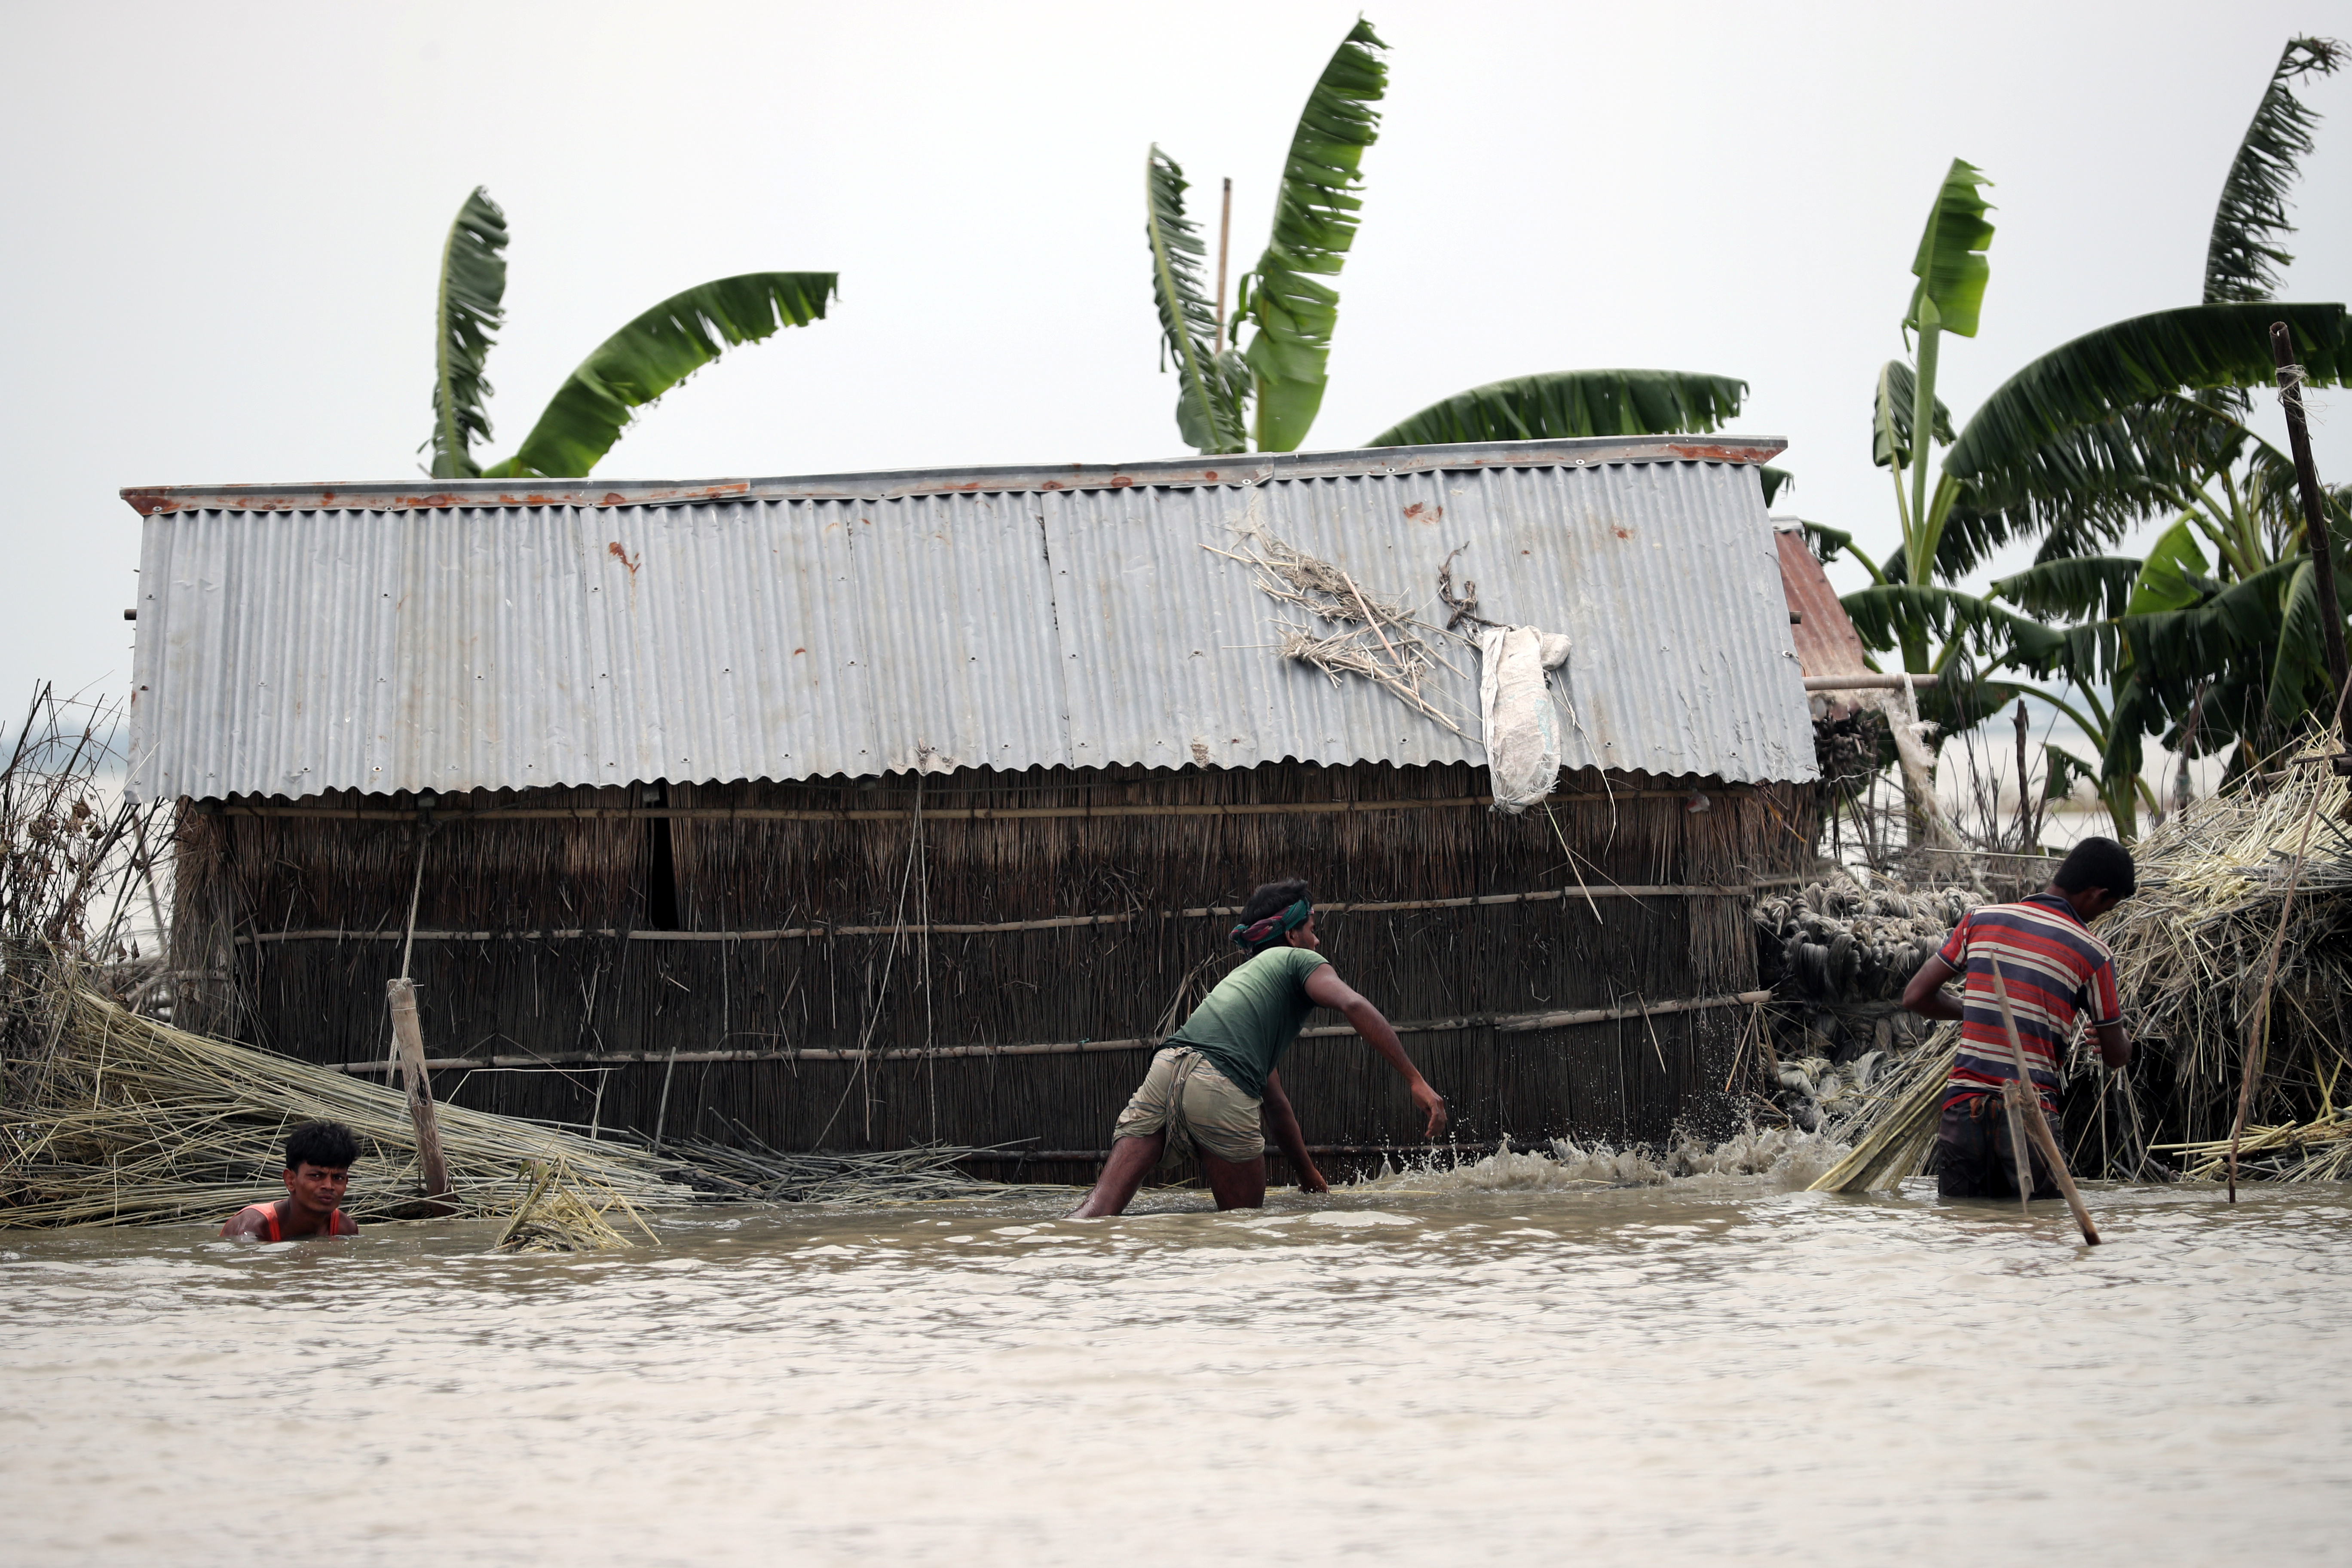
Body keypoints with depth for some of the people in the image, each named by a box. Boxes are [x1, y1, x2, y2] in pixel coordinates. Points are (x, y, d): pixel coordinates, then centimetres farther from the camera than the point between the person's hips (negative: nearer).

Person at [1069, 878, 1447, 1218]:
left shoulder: (1244, 974, 41)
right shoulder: (1300, 960, 20)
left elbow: (1275, 1103, 48)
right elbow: (1354, 1007, -4)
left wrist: (1309, 1175, 55)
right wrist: (1416, 1080, -8)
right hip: (1221, 1092, -6)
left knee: (1100, 1207, -3)